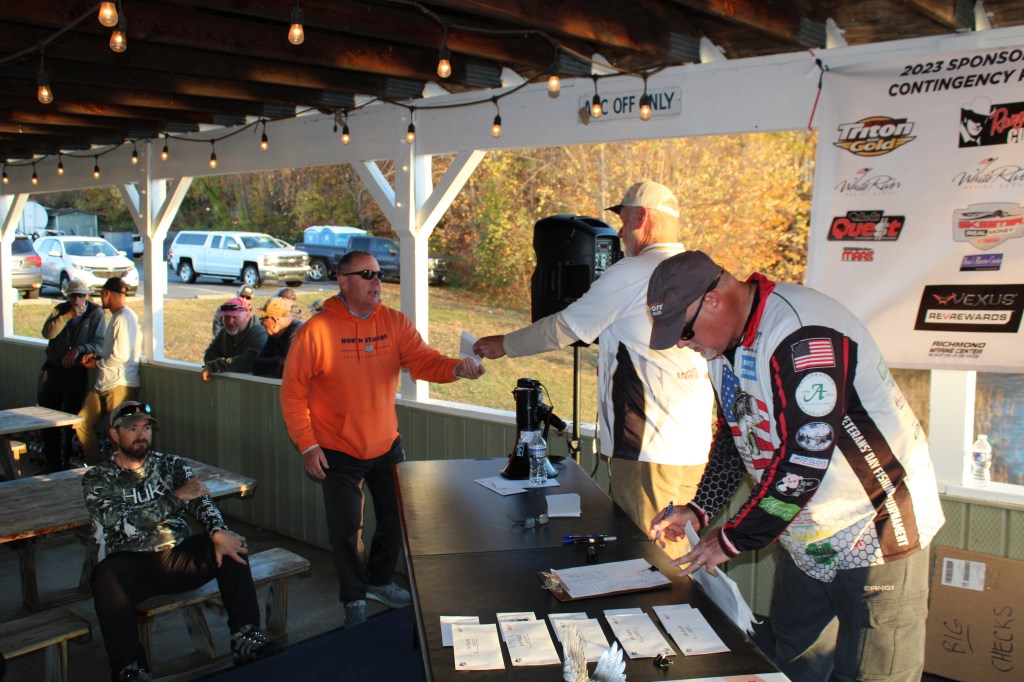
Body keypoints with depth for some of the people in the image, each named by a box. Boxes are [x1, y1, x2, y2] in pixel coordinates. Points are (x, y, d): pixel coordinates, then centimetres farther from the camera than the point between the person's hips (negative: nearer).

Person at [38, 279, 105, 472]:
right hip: (53, 369, 3)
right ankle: (51, 461, 19)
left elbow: (99, 344, -11)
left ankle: (64, 462, 14)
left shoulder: (96, 313, -5)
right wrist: (68, 315, -20)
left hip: (76, 371, -3)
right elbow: (47, 333, -13)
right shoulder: (60, 310, 3)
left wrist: (78, 350, -25)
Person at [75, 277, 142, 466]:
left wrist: (97, 363, -6)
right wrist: (97, 356, 9)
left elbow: (121, 356, -21)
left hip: (120, 386, -10)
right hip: (104, 385, 10)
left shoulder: (124, 317, -14)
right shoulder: (116, 316, 19)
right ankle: (94, 466, 19)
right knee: (81, 423, 10)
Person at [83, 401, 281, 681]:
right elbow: (125, 523, -12)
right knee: (106, 577, -35)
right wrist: (175, 498, -19)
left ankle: (246, 638, -25)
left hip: (178, 557, 3)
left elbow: (200, 499, -3)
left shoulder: (171, 465, 13)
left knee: (231, 545, -23)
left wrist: (218, 531, -24)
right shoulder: (97, 479, 4)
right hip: (131, 563, -2)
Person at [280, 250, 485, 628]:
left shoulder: (395, 322, -3)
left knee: (396, 519, 16)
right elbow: (293, 391, -9)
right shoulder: (317, 331, -14)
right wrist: (307, 445, -12)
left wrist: (456, 368, -32)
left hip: (387, 445, 4)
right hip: (338, 452, -4)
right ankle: (354, 597, 28)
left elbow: (423, 361, -11)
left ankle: (379, 581, 42)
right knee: (345, 529, 5)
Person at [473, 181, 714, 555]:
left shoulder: (631, 273, -11)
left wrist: (504, 345, 13)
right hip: (696, 448, 8)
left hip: (647, 450, -8)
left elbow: (562, 329, -2)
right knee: (680, 555, 15)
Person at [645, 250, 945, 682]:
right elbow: (733, 438, 12)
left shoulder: (804, 336, -28)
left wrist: (732, 540, -19)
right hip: (802, 538, 8)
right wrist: (698, 510, -1)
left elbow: (804, 459, -29)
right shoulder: (725, 342, 3)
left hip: (876, 533, -8)